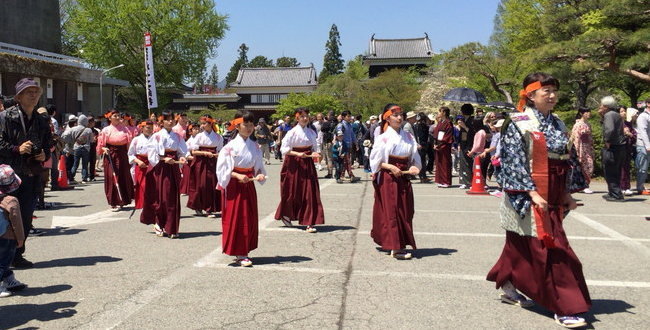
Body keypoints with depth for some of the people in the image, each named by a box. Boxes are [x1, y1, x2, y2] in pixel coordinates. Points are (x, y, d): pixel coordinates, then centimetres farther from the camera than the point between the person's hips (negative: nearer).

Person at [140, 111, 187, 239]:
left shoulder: (177, 136, 10)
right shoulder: (157, 136, -3)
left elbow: (182, 151, 13)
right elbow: (152, 154, -7)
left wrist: (181, 157, -8)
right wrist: (164, 159, -19)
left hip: (174, 169, 4)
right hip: (161, 169, -4)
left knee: (174, 198, 2)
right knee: (162, 198, -1)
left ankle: (171, 228, 8)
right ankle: (159, 224, 15)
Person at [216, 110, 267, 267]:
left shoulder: (254, 146, 4)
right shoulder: (230, 146, -11)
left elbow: (258, 166, 12)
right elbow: (223, 169, -11)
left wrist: (260, 175, -8)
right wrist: (238, 176, -22)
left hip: (248, 185, 6)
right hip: (234, 186, -6)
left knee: (250, 219, 8)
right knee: (236, 219, -3)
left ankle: (243, 252, 19)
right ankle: (239, 254, 5)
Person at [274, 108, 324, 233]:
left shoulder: (311, 132, 6)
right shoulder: (292, 132, -8)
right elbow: (284, 149, -8)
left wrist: (315, 153, -7)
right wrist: (298, 154, -20)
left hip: (307, 163, 4)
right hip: (294, 164, -4)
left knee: (310, 192, -4)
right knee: (293, 193, 6)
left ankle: (309, 223, -3)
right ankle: (285, 215, 33)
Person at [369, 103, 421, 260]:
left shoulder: (409, 137, 7)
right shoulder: (383, 138, -6)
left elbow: (415, 158, 12)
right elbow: (375, 161, -4)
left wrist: (414, 167, -9)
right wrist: (391, 167, -17)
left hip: (403, 178, 5)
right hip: (387, 179, -5)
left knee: (405, 211, 6)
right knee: (391, 211, -4)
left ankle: (401, 243, 18)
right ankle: (395, 247, -3)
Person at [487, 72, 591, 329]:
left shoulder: (557, 125, 12)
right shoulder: (518, 124, -10)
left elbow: (568, 160, 17)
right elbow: (513, 161, -15)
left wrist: (567, 193, 11)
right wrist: (532, 193, -21)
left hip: (552, 199, 7)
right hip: (528, 198, -7)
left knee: (521, 247, 16)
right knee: (550, 249, -8)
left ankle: (509, 288, 33)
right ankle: (564, 308, 0)